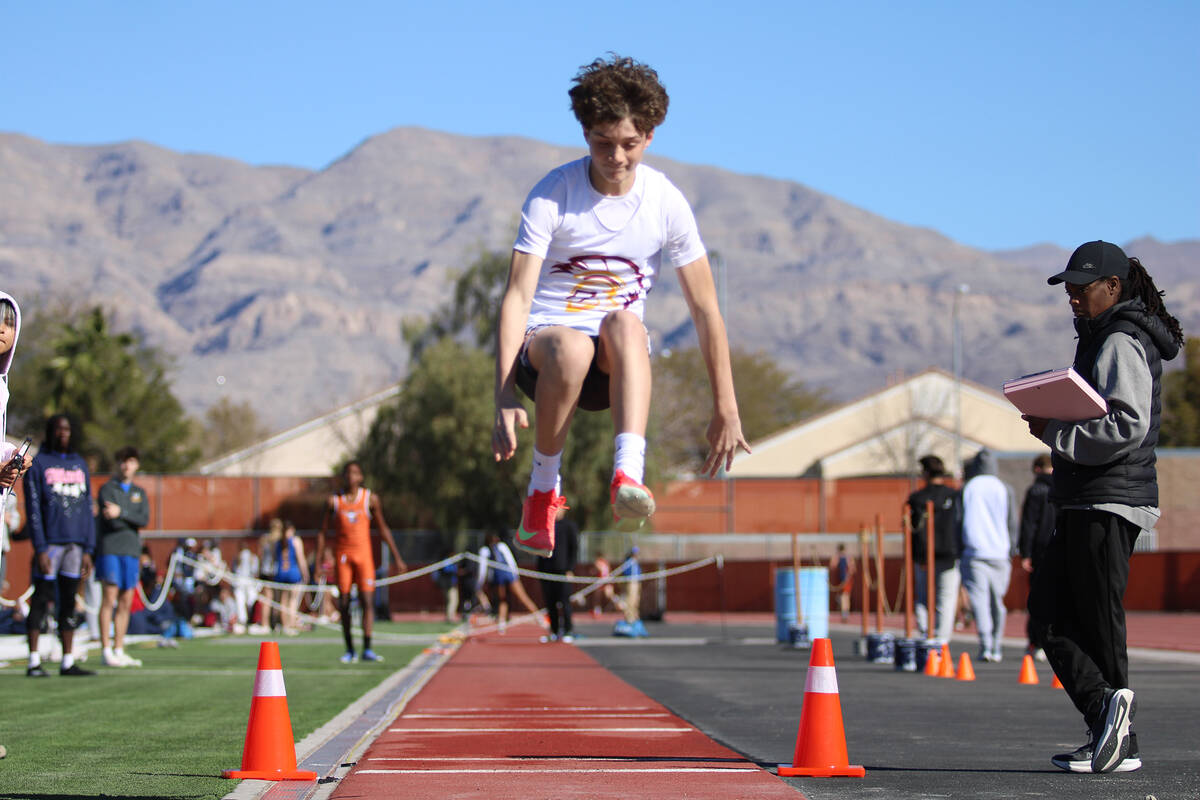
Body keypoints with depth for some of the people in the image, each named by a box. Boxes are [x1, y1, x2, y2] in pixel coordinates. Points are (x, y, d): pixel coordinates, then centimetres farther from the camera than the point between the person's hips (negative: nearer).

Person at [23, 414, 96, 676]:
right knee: (41, 601, -4)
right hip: (50, 543, -4)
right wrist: (40, 549, -12)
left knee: (69, 603, 6)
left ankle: (68, 662, 8)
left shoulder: (80, 465, 15)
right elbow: (33, 509, -4)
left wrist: (88, 550, 9)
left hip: (75, 544, 5)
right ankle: (34, 662, -2)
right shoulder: (38, 464, 1)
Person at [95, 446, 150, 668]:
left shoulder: (140, 493, 16)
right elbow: (112, 520, -11)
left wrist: (121, 512, -15)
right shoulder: (107, 488, 2)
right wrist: (134, 523, -4)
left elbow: (145, 519, -2)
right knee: (109, 599, -8)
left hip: (131, 551, 5)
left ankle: (119, 650, 8)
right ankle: (106, 651, -7)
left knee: (126, 603, 4)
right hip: (110, 549, -5)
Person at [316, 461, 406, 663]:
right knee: (343, 603, 0)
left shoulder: (370, 498, 5)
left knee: (366, 600, -10)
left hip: (363, 553, -1)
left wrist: (397, 557, 7)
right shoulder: (334, 501, 5)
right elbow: (323, 531, 9)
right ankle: (349, 650, 8)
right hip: (342, 554, 1)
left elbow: (383, 529, 9)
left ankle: (367, 649, -11)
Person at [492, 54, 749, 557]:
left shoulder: (666, 203, -4)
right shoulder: (551, 197, -10)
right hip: (544, 340, -1)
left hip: (620, 363, 1)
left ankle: (628, 475, -49)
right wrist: (505, 398, -28)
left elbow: (705, 309, 0)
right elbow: (517, 296, -16)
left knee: (623, 321, -35)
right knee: (572, 347, -38)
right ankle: (542, 489, -17)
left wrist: (726, 411, -1)